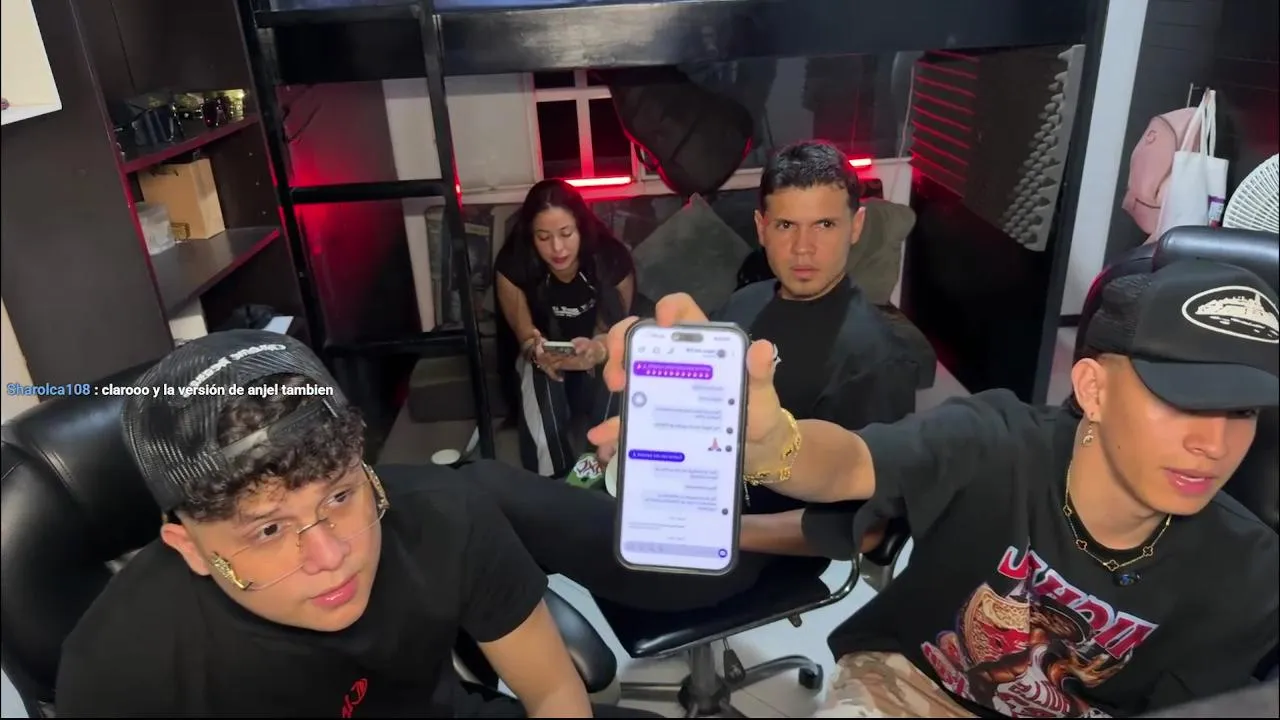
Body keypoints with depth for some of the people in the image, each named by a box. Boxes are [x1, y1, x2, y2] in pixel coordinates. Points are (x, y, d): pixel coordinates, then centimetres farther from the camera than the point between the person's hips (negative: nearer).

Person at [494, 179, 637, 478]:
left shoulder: (612, 258, -25)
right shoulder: (512, 266, -24)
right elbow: (525, 336, -14)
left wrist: (597, 349, -41)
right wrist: (538, 351, -41)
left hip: (598, 355, 0)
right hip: (544, 352, 1)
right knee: (539, 375, -33)